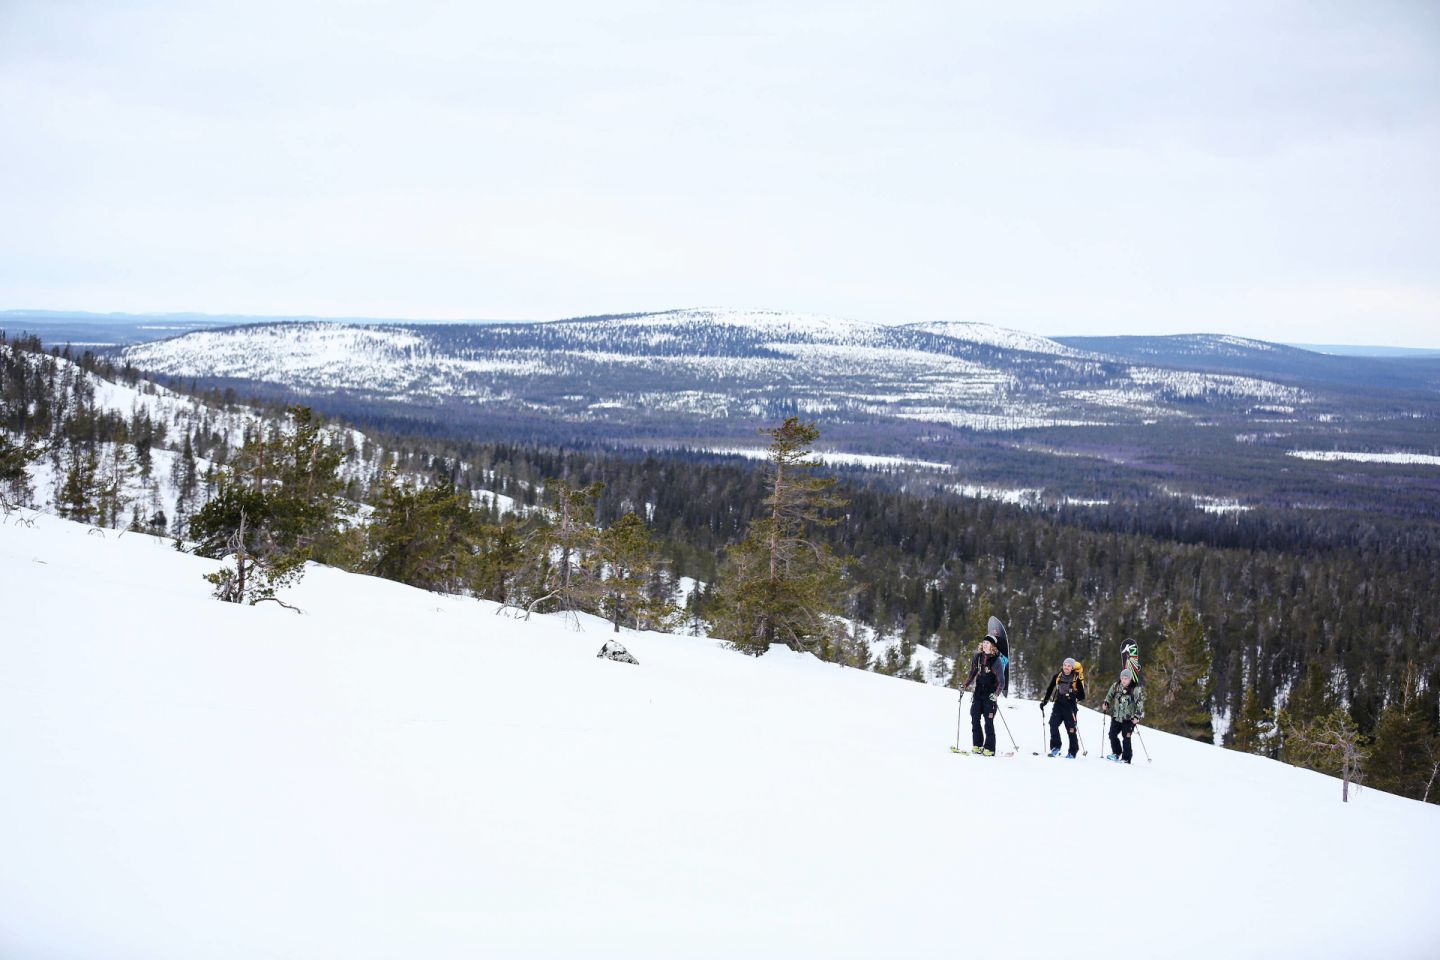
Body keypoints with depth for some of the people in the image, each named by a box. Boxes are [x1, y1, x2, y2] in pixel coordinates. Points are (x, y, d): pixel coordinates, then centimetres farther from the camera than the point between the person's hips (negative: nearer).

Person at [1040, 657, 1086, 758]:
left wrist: (1075, 699, -20)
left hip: (1070, 707, -3)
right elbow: (1049, 689, 16)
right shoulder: (1057, 677, 3)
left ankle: (1073, 752, 13)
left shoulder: (1076, 679, -7)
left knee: (1071, 729, 1)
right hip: (1058, 704, 3)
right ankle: (1055, 747, -1)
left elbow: (1082, 695, -4)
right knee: (1053, 724, -13)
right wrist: (1044, 701, 15)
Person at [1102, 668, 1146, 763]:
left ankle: (1126, 758, 4)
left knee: (1126, 737, -5)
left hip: (1129, 718, -5)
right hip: (1116, 716, 5)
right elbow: (1110, 695, 17)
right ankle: (1116, 753, 28)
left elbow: (1140, 704, -10)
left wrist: (1137, 716, -16)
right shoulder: (1116, 686, 1)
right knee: (1112, 735, 7)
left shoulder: (1136, 689, -12)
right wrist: (1106, 703, 0)